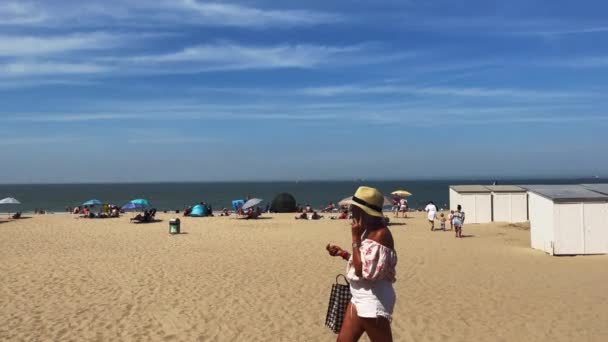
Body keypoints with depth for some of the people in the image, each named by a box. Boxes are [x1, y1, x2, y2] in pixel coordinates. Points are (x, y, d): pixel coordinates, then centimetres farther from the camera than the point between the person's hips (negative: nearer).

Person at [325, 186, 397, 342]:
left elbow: (362, 270, -24)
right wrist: (342, 253, 8)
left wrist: (356, 238, -20)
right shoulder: (369, 230, 8)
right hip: (360, 298, 10)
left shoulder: (381, 233, -21)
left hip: (374, 301, -10)